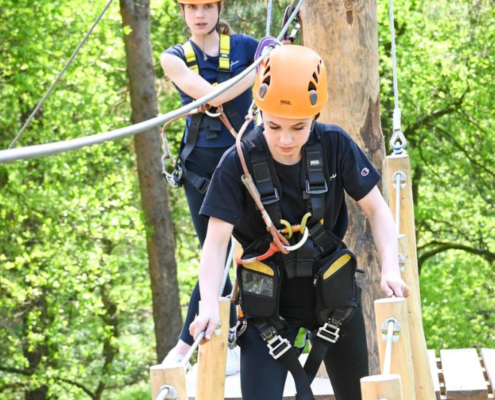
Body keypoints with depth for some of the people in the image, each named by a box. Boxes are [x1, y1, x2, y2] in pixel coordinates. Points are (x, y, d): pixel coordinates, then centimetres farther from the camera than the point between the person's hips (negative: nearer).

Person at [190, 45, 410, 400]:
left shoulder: (335, 146, -15)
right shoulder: (238, 163, -19)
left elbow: (376, 208, -8)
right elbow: (216, 241, -22)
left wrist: (391, 268, -24)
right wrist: (210, 305, -37)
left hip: (332, 290, 2)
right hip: (268, 297, -2)